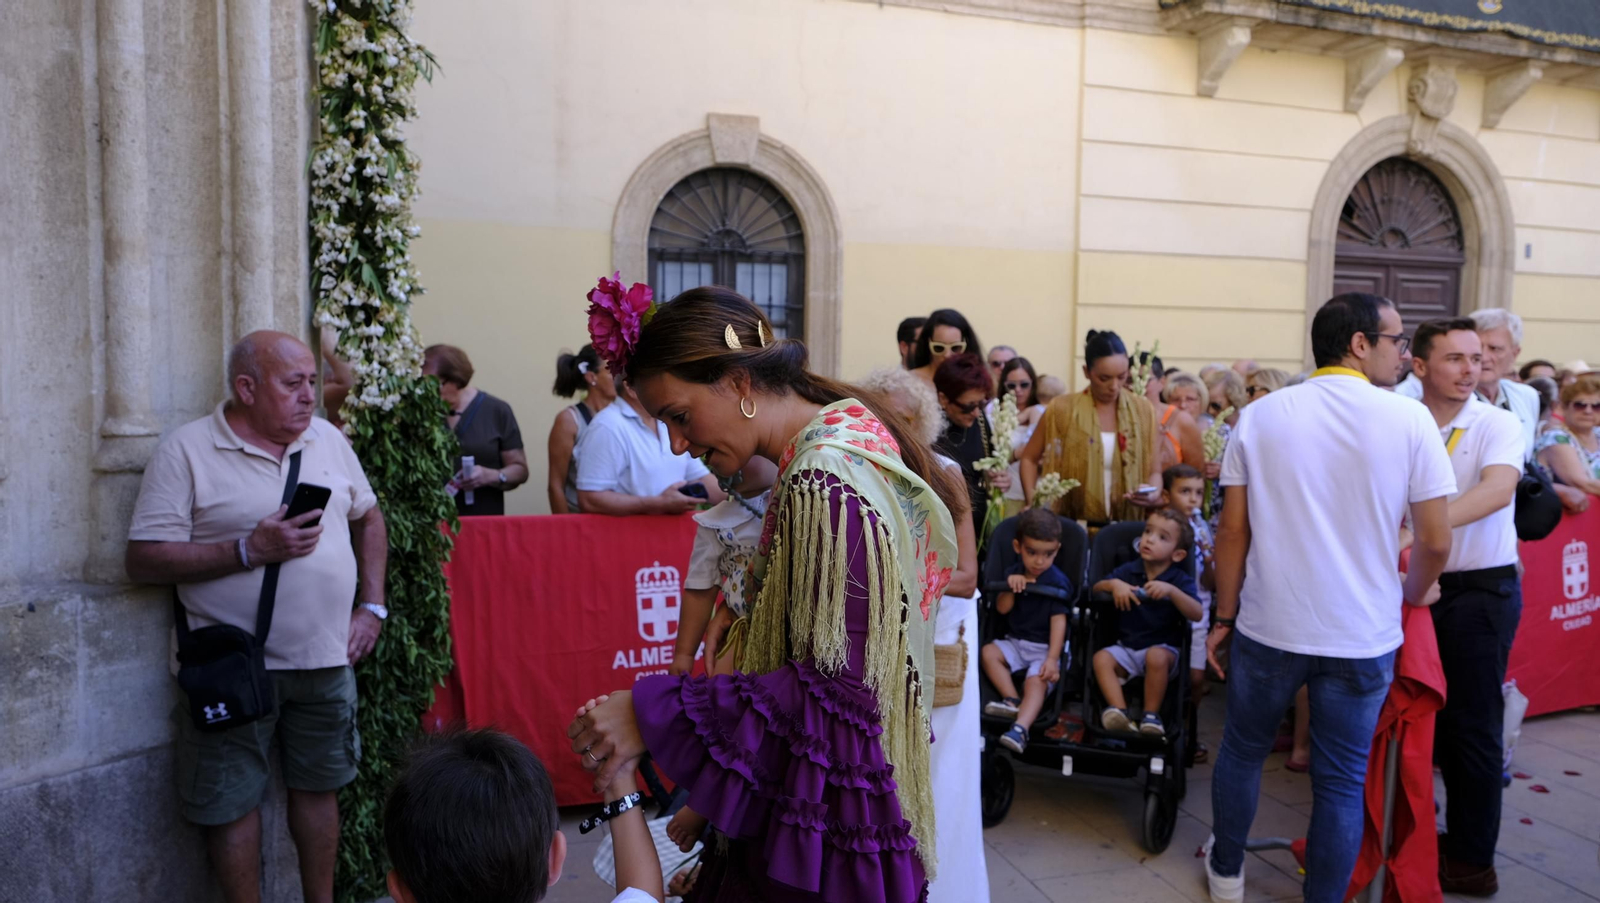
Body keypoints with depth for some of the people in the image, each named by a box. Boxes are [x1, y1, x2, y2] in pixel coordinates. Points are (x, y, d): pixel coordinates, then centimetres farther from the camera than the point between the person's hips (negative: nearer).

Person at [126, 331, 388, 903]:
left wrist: (372, 607, 7)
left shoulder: (328, 439, 5)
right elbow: (145, 560, -12)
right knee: (231, 801, 7)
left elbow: (368, 518, 16)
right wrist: (250, 550, -21)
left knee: (318, 786, 17)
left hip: (325, 658, 4)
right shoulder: (187, 450, -9)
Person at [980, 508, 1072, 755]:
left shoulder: (1058, 582, -10)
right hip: (1016, 641, 6)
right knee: (989, 653, -16)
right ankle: (1012, 700, -21)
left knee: (1036, 681, -29)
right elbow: (1002, 609, 0)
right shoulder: (1014, 573, 4)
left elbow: (1058, 620, -16)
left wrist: (1052, 659, -25)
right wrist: (1011, 588, -21)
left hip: (1045, 647, -6)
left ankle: (1020, 728, -48)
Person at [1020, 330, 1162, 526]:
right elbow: (1029, 459, 7)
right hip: (1073, 526, -2)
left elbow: (1154, 470, 9)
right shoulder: (1062, 410, -2)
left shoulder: (1143, 411, 4)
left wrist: (1153, 494, -12)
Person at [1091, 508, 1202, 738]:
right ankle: (1118, 710, -33)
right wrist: (1113, 584, -14)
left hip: (1163, 648, -3)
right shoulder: (1129, 571, 7)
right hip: (1126, 647, 3)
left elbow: (1197, 614, -18)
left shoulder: (1180, 580, -3)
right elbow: (1096, 588, 8)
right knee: (1101, 658, -24)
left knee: (1156, 656, -36)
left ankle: (1152, 715, -20)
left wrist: (1171, 590, -32)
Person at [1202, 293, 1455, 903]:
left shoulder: (1260, 416, -4)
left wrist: (1224, 616, 7)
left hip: (1268, 628, 2)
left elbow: (1233, 529, -3)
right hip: (1363, 637, -1)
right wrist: (1414, 593, 14)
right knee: (1341, 782, 12)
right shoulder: (1409, 419, -8)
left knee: (1242, 751, 21)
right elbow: (1435, 541, -7)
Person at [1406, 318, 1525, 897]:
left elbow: (1497, 489, -29)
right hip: (1424, 584, 4)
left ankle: (1472, 860, 16)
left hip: (1483, 589, -4)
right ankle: (1453, 833, 31)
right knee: (1434, 715, 14)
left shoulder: (1497, 425, -10)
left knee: (1473, 723, 2)